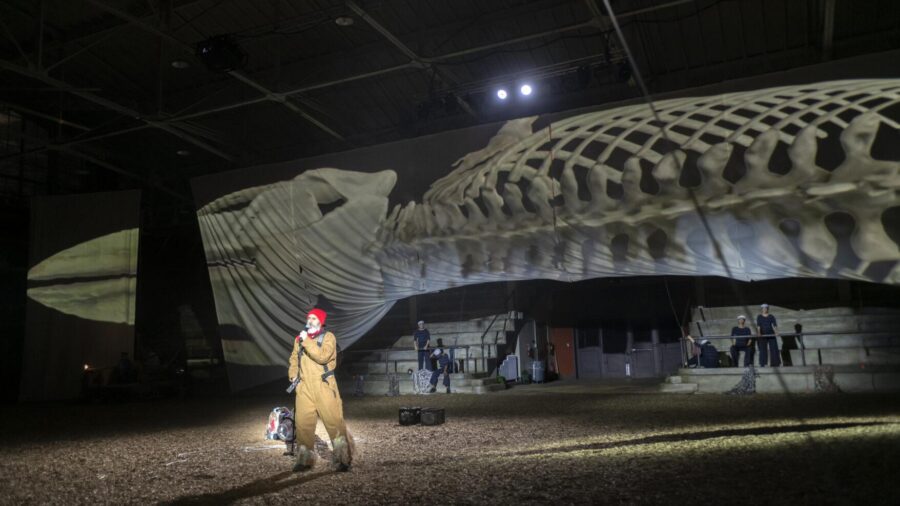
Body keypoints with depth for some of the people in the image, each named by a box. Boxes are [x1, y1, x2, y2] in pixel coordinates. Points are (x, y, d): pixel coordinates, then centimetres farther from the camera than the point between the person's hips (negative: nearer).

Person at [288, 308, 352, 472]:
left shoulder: (328, 337, -3)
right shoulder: (300, 339, 14)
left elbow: (323, 356, -20)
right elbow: (294, 358, 23)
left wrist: (307, 341, -18)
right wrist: (293, 374, 8)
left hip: (323, 386, -4)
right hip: (304, 387, 4)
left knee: (334, 421, -6)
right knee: (302, 423, 2)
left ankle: (342, 459, 4)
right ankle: (305, 458, 17)